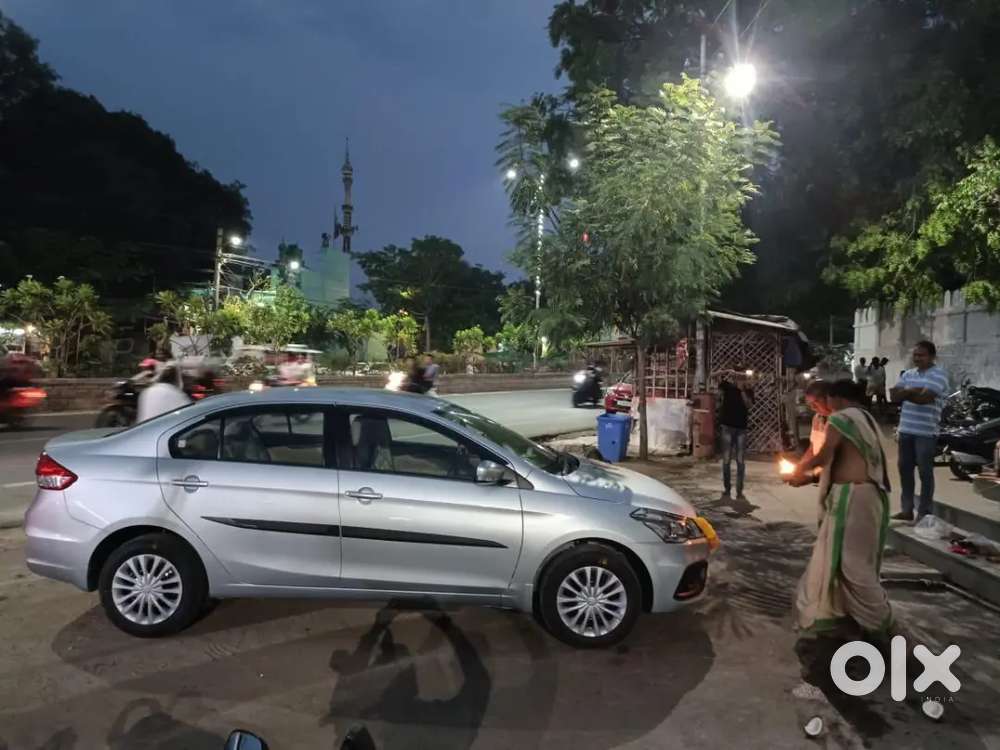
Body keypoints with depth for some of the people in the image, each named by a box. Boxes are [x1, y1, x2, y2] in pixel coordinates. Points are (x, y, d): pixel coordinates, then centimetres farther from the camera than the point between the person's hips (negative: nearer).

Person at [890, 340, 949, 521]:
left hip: (926, 432, -6)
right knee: (905, 469, 11)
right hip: (906, 430, 6)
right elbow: (894, 396, 2)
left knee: (925, 473, 2)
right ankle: (907, 509, 22)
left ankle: (924, 513, 10)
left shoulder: (939, 375, -8)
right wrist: (913, 392, -14)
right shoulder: (908, 374, 13)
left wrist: (905, 393, -6)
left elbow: (924, 398, -22)